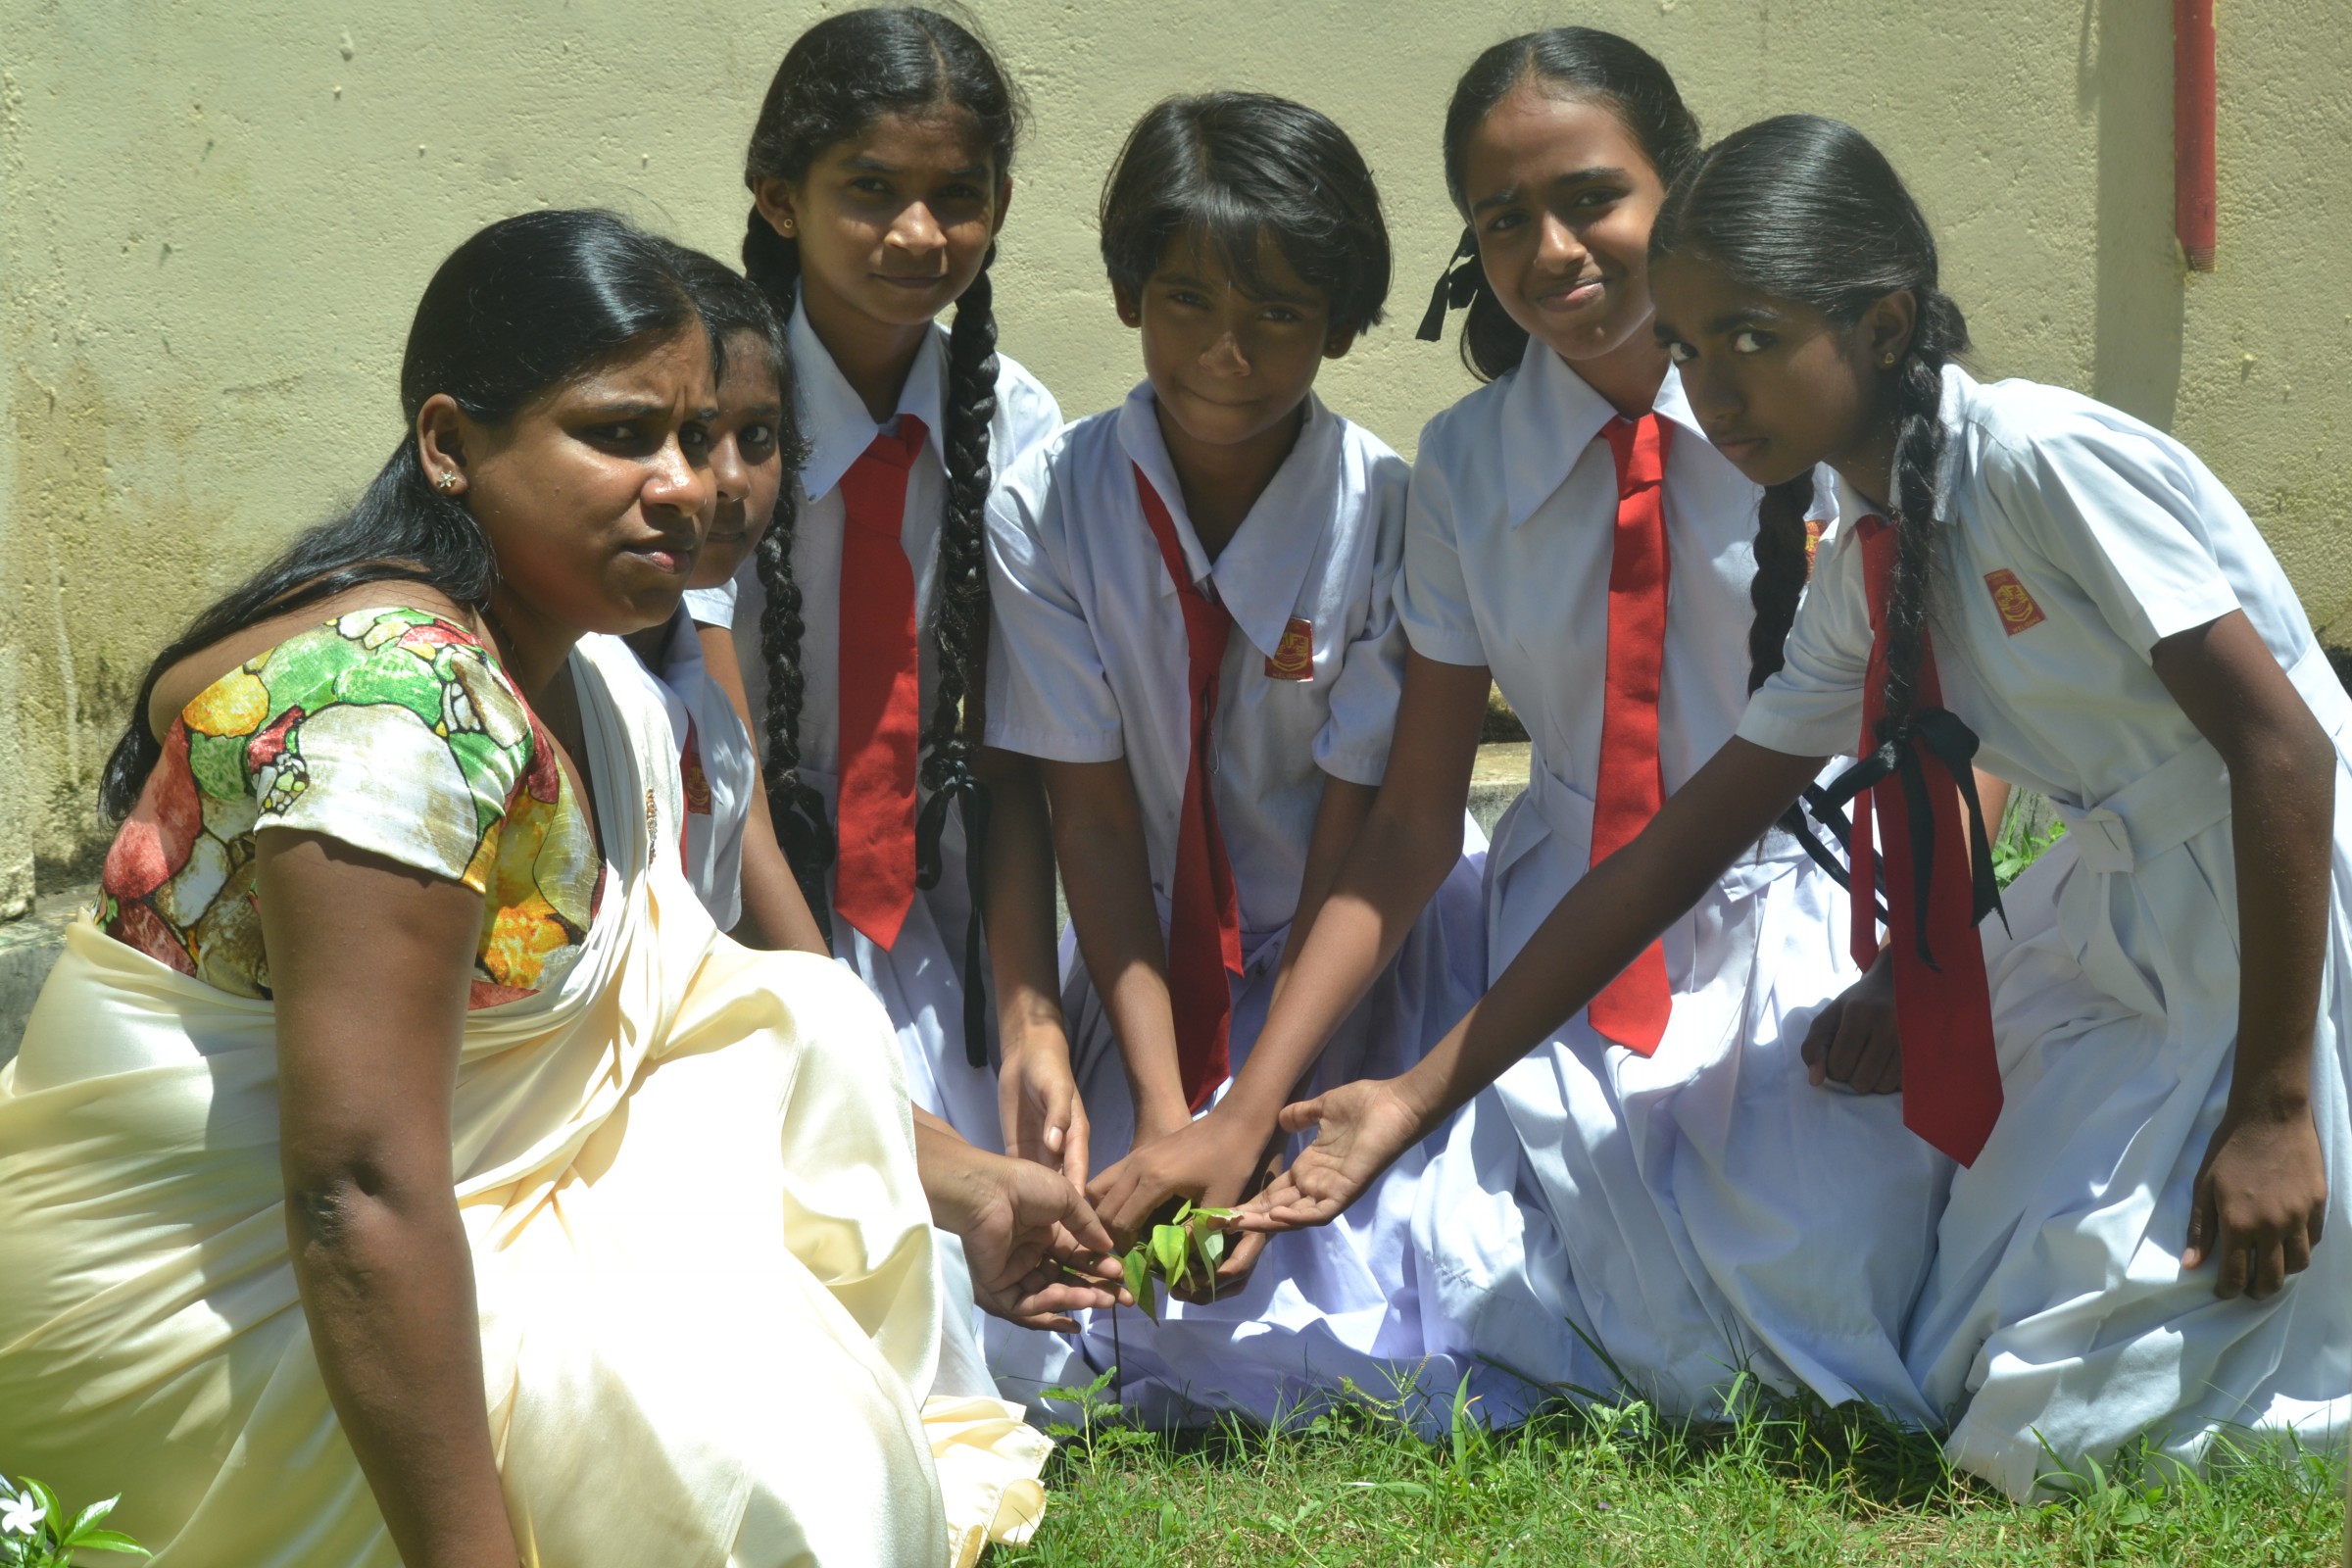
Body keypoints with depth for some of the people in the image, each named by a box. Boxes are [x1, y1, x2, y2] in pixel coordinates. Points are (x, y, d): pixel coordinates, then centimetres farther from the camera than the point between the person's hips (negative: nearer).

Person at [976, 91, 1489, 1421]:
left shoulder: (1390, 514, -13)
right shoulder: (1049, 511, -9)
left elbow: (1363, 837, -13)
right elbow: (1093, 819, -10)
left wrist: (1251, 1121, -22)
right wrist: (1161, 1114, -19)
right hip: (1154, 962, 2)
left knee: (1348, 1343, -21)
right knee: (1039, 1330, -16)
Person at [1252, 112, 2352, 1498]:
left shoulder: (2041, 459, -20)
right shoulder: (1864, 574, 5)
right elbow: (1682, 847, 7)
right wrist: (1418, 1098, 5)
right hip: (2115, 919, 9)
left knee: (2049, 1421, -10)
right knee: (1976, 1378, 8)